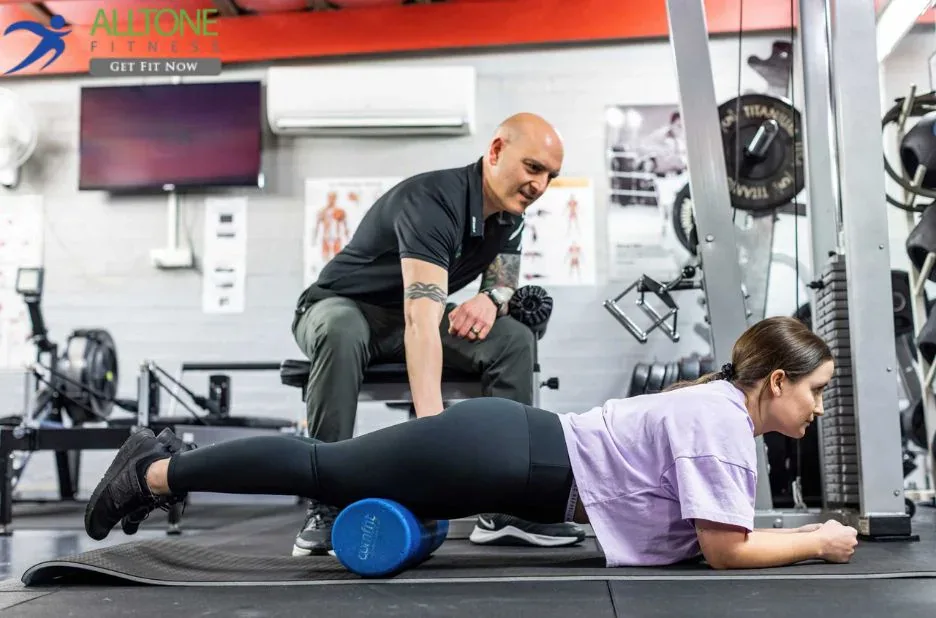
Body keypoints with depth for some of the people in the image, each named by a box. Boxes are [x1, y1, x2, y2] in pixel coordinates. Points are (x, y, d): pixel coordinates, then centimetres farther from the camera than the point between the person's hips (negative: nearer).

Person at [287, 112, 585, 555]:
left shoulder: (509, 216, -5)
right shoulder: (433, 201, -32)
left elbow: (505, 284, 5)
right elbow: (421, 319, -44)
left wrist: (490, 298, -23)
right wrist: (432, 424, -55)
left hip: (404, 319, 7)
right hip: (341, 306, -6)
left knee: (513, 340, -15)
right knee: (342, 334, -41)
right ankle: (324, 508, -32)